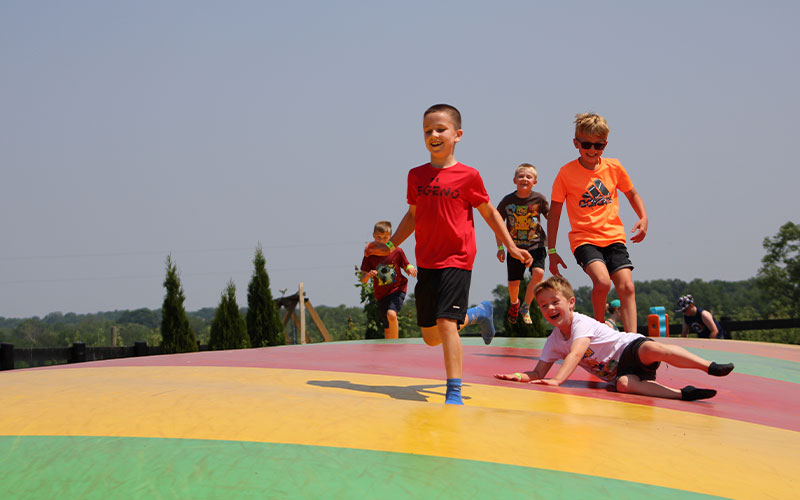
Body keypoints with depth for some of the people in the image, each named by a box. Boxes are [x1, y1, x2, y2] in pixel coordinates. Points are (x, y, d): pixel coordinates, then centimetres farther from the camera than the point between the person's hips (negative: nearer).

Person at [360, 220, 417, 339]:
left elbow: (407, 267, 5)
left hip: (397, 289, -3)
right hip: (381, 294, 3)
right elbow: (363, 280, 0)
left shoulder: (397, 251, -5)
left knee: (391, 314, -30)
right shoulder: (369, 256, -1)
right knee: (387, 329, 8)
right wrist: (368, 275, -24)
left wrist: (411, 269, -20)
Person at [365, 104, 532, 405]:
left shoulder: (468, 176, -7)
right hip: (426, 263, 6)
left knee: (445, 324, -19)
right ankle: (479, 313, 38)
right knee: (430, 337, 11)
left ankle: (454, 394, -11)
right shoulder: (416, 176, 5)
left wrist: (511, 247, 6)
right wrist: (390, 245, 17)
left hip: (456, 260, -6)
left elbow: (489, 212, 5)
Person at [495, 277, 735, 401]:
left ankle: (710, 366, -37)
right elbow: (539, 373, 9)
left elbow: (575, 354, -30)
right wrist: (518, 376, -13)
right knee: (624, 384, -33)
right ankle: (683, 393, -41)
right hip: (617, 371, 4)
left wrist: (557, 380, -42)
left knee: (651, 349, -39)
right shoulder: (553, 342, 8)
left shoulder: (581, 323, -14)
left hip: (630, 349, -4)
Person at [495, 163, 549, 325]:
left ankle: (525, 307, -3)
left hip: (535, 246, -1)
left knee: (538, 272, -25)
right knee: (513, 283, 1)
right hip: (515, 247, 1)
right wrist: (500, 247, 1)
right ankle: (514, 303, 39)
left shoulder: (539, 199, -9)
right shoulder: (508, 201, -8)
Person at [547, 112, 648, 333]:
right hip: (584, 238, -3)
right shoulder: (567, 173, -3)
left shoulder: (614, 167, 5)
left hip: (614, 237, 3)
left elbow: (632, 194, 22)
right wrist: (552, 251, 1)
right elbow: (554, 212, 3)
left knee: (627, 287, -12)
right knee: (602, 281, -26)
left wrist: (643, 218, 2)